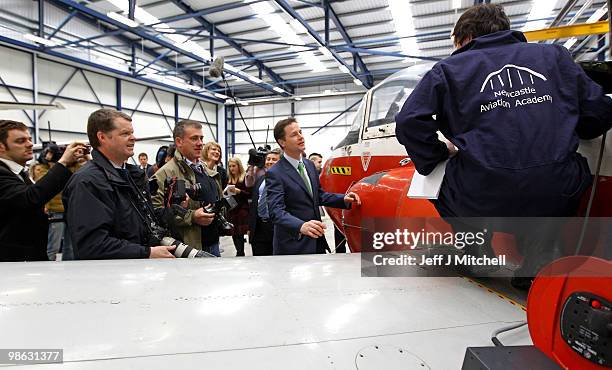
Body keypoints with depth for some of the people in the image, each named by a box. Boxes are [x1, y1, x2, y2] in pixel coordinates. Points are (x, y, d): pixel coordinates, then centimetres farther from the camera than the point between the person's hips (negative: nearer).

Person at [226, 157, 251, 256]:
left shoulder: (245, 178, -4)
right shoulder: (229, 179, 12)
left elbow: (250, 194, -8)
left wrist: (238, 191, -19)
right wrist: (225, 192, -2)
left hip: (242, 210, -5)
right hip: (231, 210, 6)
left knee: (239, 235, -8)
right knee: (234, 235, 6)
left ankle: (240, 253, 1)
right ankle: (241, 253, 18)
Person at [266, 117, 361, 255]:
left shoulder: (309, 165, 8)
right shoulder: (274, 173, -15)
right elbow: (276, 211, -25)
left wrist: (343, 199, 1)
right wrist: (301, 226, -42)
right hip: (292, 245, -6)